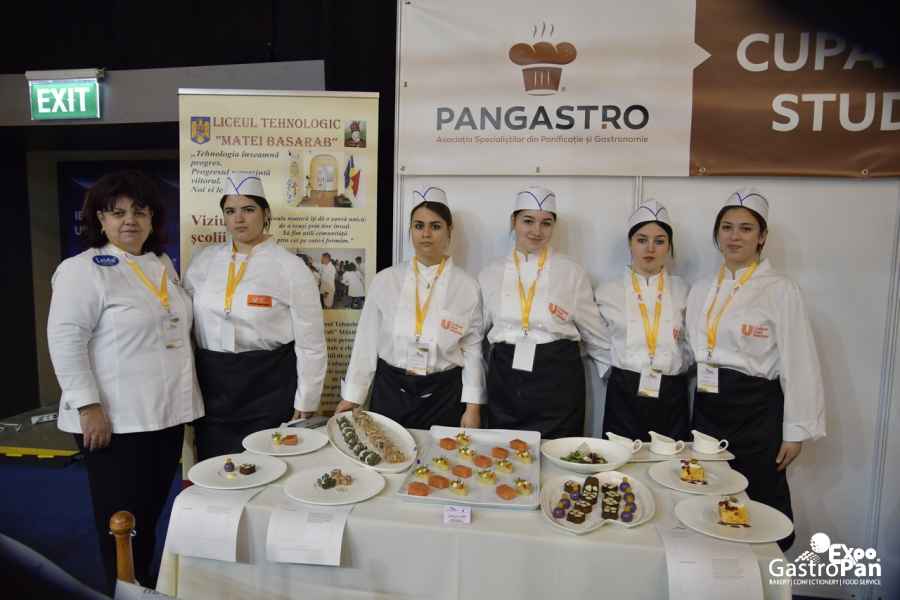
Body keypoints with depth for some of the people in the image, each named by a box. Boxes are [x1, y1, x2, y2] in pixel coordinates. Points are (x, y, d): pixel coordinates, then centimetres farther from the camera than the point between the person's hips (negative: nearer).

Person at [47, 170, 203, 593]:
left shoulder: (163, 264, 12)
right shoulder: (81, 270, -11)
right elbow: (66, 340, -16)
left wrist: (185, 398, 18)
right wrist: (89, 406, -20)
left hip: (166, 413, 7)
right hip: (117, 420, -7)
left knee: (152, 510, 18)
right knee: (123, 518, 6)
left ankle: (146, 585, 35)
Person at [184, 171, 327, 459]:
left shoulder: (291, 268, -8)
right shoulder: (203, 260, 5)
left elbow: (310, 343, -6)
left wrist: (305, 404, -6)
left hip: (269, 385, -4)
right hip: (213, 384, 4)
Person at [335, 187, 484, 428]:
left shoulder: (467, 287, -4)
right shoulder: (385, 280, -3)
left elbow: (472, 349, 0)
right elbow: (367, 341, 1)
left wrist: (473, 407, -3)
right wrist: (351, 397, 3)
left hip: (444, 396, 0)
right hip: (390, 391, 1)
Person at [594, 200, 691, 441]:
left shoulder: (682, 291, 6)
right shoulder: (608, 291, 2)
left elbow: (691, 343, 17)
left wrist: (676, 366, 5)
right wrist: (615, 371, 5)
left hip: (671, 397, 1)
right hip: (624, 396, -1)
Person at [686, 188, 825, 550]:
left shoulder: (781, 291, -8)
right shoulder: (701, 290, 8)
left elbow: (799, 365, -8)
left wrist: (796, 432, -8)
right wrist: (698, 407, 11)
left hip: (756, 410, -4)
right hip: (709, 407, 5)